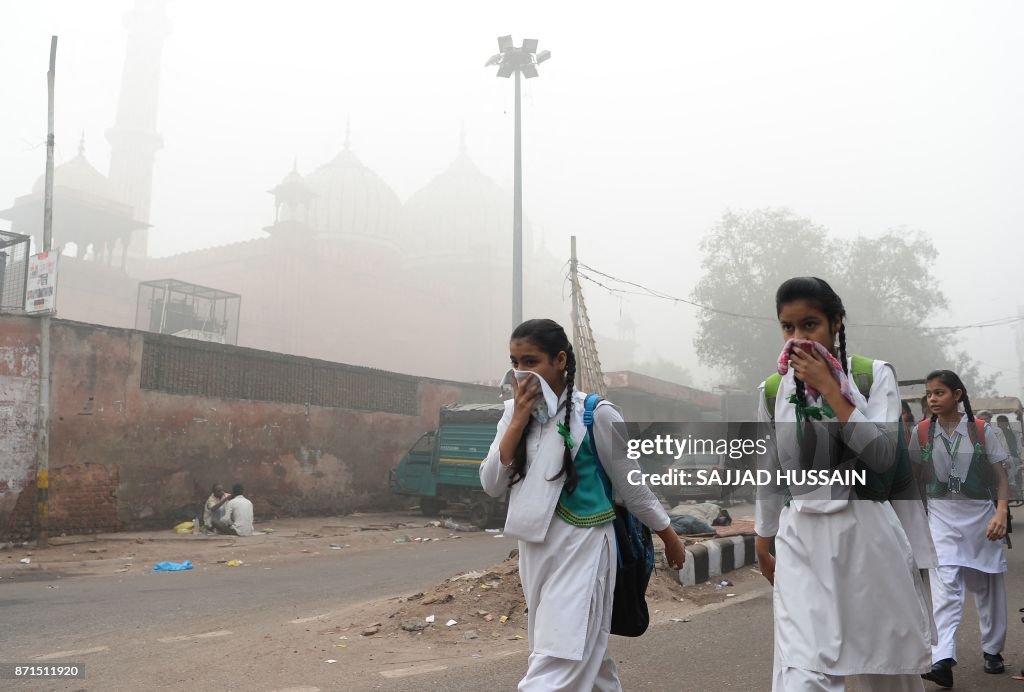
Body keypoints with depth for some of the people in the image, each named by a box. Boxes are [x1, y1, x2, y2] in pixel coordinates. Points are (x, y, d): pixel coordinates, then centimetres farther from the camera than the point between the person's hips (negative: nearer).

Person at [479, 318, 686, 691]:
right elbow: (491, 485, -5)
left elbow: (631, 486, -1)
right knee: (584, 655, 20)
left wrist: (670, 539, 8)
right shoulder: (514, 412, 3)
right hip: (534, 551, 6)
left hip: (581, 550, -6)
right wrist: (520, 419, -13)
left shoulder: (596, 414, -12)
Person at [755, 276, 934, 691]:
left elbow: (882, 456, -13)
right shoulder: (773, 391, 4)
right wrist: (763, 540, 18)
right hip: (802, 541, 1)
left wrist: (829, 389, -16)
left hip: (868, 534, -1)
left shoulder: (874, 375, -2)